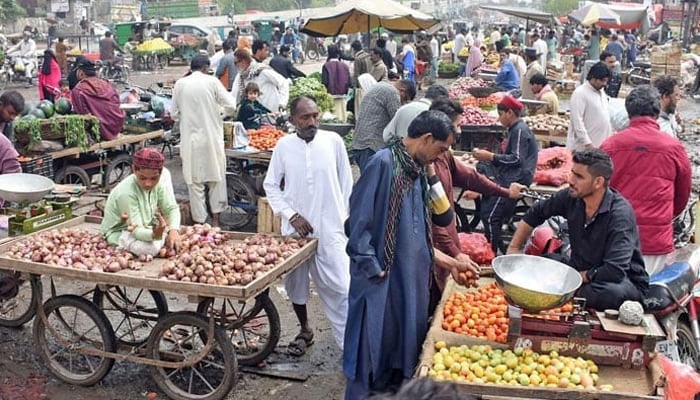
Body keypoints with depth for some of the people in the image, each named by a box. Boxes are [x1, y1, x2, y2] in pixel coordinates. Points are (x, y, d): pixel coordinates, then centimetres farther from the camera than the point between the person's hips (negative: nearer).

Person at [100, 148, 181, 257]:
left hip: (145, 226, 7)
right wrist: (154, 235, -57)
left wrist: (173, 230, -35)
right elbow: (136, 230, -34)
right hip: (119, 232, -7)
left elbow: (171, 208, -14)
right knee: (151, 248, -33)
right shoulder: (126, 192, -36)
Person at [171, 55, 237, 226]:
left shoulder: (180, 84, -1)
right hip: (211, 137, -1)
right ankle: (215, 218, 17)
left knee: (195, 181, 9)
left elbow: (174, 114, 4)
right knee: (216, 177, 14)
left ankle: (199, 221, 14)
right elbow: (230, 104, -4)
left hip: (190, 139, 1)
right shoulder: (211, 81, -7)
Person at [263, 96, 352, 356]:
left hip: (330, 228, -2)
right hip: (295, 228, 2)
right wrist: (292, 215, -5)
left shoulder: (333, 141, -4)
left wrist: (343, 216, 5)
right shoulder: (284, 146, -2)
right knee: (295, 283, 15)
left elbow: (346, 181, 5)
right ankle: (305, 331, 37)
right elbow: (271, 185, 5)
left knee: (338, 286, -6)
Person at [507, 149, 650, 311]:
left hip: (625, 282, -5)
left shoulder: (620, 214, -27)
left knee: (610, 293, -41)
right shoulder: (572, 197, -8)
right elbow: (534, 214, 11)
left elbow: (615, 272, -35)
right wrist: (513, 249, 5)